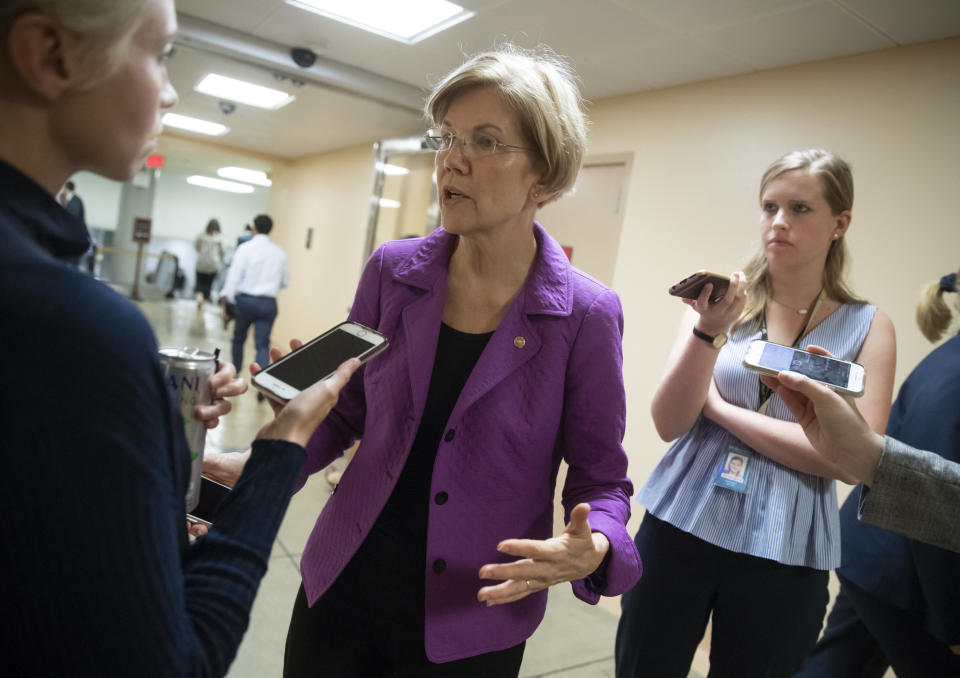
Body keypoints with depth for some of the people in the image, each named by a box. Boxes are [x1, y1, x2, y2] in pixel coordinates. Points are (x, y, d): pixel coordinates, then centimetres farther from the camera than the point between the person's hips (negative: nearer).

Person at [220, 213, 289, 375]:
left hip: (245, 300, -1)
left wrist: (224, 305, -7)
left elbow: (233, 277, -10)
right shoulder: (279, 253, 4)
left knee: (239, 339, 19)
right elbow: (285, 281, 16)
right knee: (263, 345, -1)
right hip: (268, 304, 1)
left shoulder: (245, 248, -5)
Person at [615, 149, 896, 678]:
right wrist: (710, 331, -23)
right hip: (679, 527, 1)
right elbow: (668, 424, -8)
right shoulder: (723, 300, -2)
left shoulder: (868, 328, -1)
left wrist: (719, 408, -11)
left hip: (785, 555, 0)